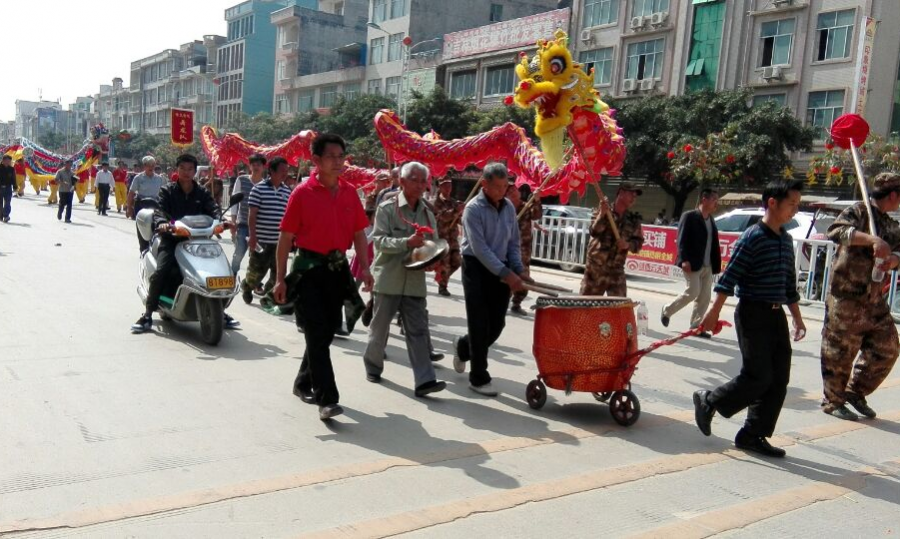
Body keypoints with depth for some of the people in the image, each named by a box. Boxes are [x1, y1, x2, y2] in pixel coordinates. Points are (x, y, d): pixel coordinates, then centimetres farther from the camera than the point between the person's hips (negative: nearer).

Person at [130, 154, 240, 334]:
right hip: (171, 239, -2)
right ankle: (147, 315, -11)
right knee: (161, 271, -23)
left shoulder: (202, 193, 13)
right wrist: (161, 223, -32)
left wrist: (222, 221, -26)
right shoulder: (167, 191, 6)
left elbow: (213, 209, -3)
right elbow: (159, 210, -9)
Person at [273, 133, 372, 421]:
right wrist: (280, 278, -7)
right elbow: (286, 238, -5)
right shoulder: (302, 193, -8)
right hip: (309, 269, -5)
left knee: (327, 331, 14)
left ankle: (304, 383, 33)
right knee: (317, 334, -7)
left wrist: (365, 268, -2)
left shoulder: (350, 192, 5)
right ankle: (327, 399, -6)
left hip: (338, 268, 5)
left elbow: (359, 233, 9)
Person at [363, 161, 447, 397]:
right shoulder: (387, 208, -5)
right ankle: (373, 367, 31)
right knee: (380, 327, 10)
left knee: (418, 330, -2)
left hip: (415, 281, 4)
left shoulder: (427, 214, 10)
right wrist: (407, 242, -28)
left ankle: (424, 380, -6)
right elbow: (380, 240, -15)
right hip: (388, 278, -4)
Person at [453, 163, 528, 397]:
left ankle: (463, 347, 36)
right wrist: (506, 273, -25)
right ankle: (479, 378, 8)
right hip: (477, 268, -6)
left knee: (497, 324, 7)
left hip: (501, 270, 6)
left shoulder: (509, 207, 6)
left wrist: (518, 269, -4)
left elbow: (513, 242, 12)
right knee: (480, 324, -3)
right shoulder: (474, 209, -14)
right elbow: (480, 248, -20)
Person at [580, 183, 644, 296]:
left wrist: (628, 245, -13)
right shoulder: (602, 212, -4)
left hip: (616, 270, 2)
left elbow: (638, 242, 8)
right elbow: (594, 232, -18)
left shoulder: (633, 220, 6)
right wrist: (602, 214, -32)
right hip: (595, 267, -2)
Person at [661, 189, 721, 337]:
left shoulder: (711, 220, 16)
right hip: (692, 264, -7)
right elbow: (682, 240, -12)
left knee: (704, 297, 4)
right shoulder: (689, 216, -6)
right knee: (693, 292, -9)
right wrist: (684, 260, -21)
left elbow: (714, 244, 14)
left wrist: (717, 264, 8)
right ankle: (667, 311, 12)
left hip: (707, 265, 7)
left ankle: (696, 326, 12)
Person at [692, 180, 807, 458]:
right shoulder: (753, 237, -12)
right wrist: (714, 312, -16)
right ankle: (708, 401, 14)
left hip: (777, 315, 8)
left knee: (779, 379, 5)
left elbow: (789, 283, 20)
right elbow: (729, 277, -14)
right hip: (753, 313, -8)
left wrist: (797, 318, 19)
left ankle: (752, 435, 14)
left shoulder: (786, 239, 13)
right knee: (758, 377, -8)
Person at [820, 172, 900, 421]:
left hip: (875, 298, 8)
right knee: (840, 351, 0)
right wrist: (872, 239, -36)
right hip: (846, 297, -8)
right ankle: (833, 401, 15)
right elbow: (836, 231, -25)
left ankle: (856, 393, 26)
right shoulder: (858, 212, -7)